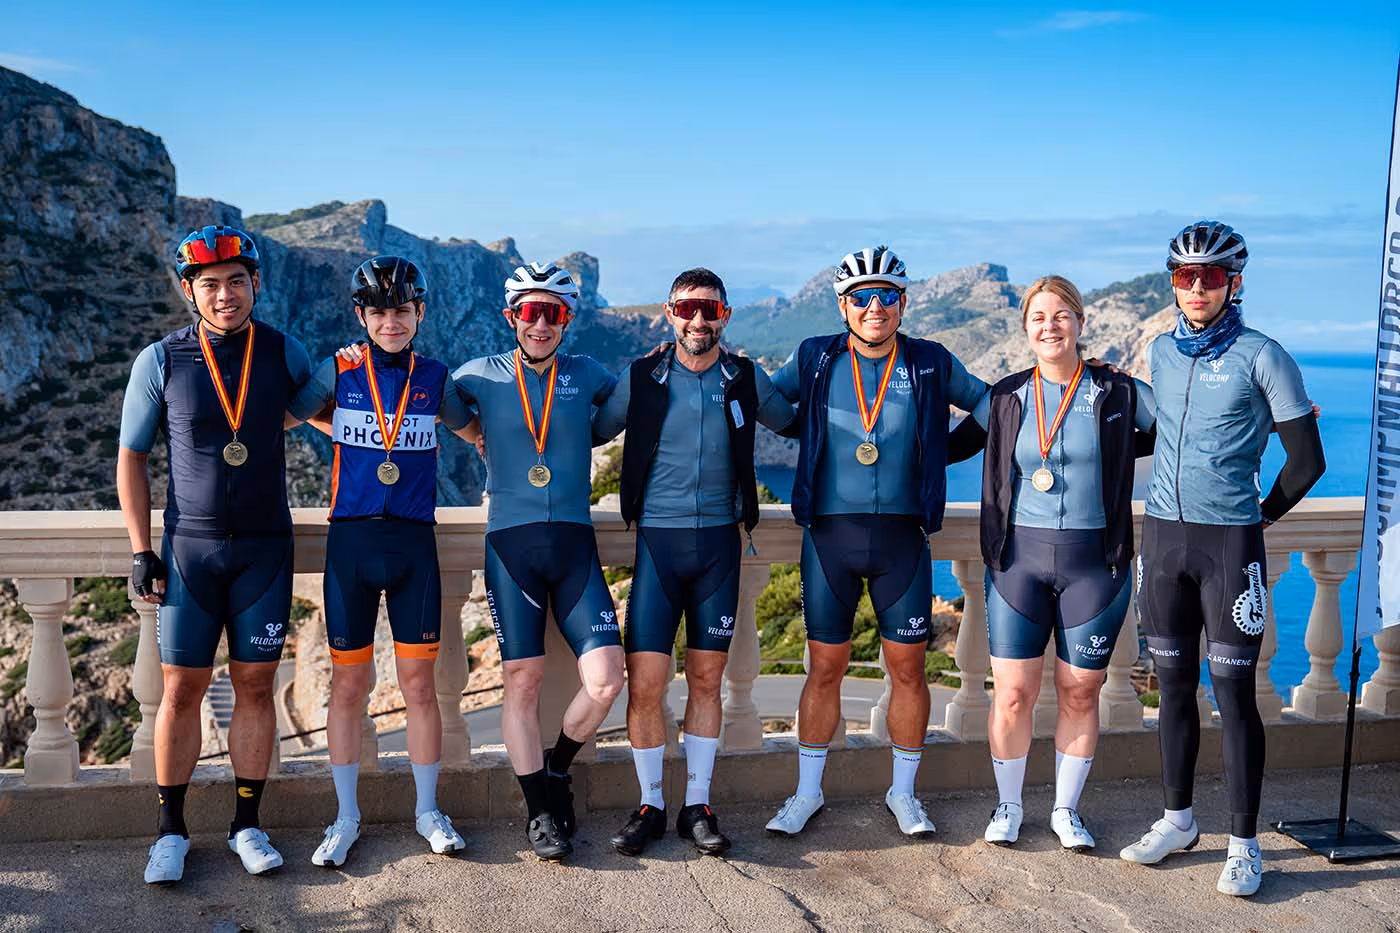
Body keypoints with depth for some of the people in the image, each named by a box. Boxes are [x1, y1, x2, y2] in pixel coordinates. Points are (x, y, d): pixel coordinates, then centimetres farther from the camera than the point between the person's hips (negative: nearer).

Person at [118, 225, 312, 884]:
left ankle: (246, 825, 18)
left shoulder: (285, 354, 1)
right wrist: (141, 551, -1)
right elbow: (131, 458, 4)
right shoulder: (161, 361, -2)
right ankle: (171, 830, 17)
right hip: (188, 548, -1)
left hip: (264, 549, 1)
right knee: (181, 689, 3)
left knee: (254, 686, 5)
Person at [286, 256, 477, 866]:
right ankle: (346, 818, 21)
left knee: (419, 684, 6)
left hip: (414, 542, 1)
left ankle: (428, 811, 22)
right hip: (351, 541, 0)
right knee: (347, 685, 6)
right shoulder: (338, 373, 1)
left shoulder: (434, 378, 5)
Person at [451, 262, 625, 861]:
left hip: (574, 541, 1)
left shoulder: (587, 375, 9)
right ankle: (542, 811, 16)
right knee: (522, 683, 1)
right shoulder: (481, 377, 6)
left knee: (606, 681, -6)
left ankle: (556, 769, 21)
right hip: (511, 541, -1)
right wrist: (486, 444, 12)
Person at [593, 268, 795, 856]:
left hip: (719, 541, 1)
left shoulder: (746, 380, 6)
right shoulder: (641, 379, 2)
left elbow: (795, 422, 23)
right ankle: (650, 806, 12)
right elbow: (591, 433, 13)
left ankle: (697, 807, 18)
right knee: (645, 682, -5)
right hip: (657, 540, -1)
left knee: (706, 679, 7)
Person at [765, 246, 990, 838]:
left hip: (902, 537, 0)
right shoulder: (814, 360, 3)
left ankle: (903, 793, 25)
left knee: (908, 669, 6)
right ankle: (807, 792, 22)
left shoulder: (931, 365, 3)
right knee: (825, 668, 6)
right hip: (830, 534, 0)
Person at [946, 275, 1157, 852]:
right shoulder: (1005, 398, 5)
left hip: (1095, 561, 0)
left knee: (1079, 693, 8)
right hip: (1019, 559, 1)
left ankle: (1066, 810, 26)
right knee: (1012, 694, 0)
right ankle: (1008, 806, 22)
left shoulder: (1118, 394, 1)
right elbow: (953, 445, 17)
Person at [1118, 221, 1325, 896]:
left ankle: (1244, 844, 7)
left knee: (1232, 690, -2)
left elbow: (1307, 460, -2)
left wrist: (1264, 514, 7)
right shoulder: (1162, 352, 10)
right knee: (1174, 683, 12)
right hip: (1163, 535, 5)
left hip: (1229, 540, -5)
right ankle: (1178, 820, 25)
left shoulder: (1262, 357, -6)